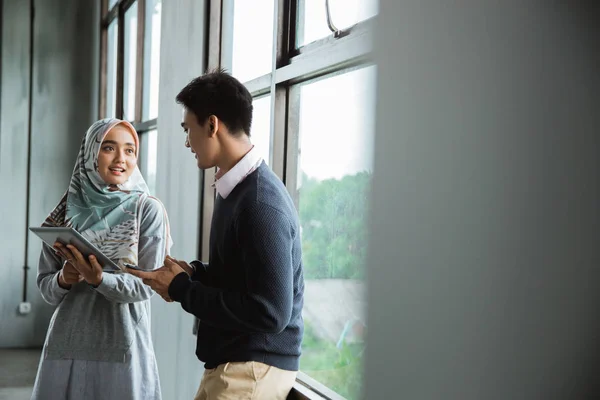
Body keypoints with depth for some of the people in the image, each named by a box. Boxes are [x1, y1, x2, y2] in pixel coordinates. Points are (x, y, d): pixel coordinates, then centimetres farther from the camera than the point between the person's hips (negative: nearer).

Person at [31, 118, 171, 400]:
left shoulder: (148, 210, -2)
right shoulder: (69, 211, 5)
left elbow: (146, 285, -7)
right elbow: (44, 284, 9)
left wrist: (99, 279, -23)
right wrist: (63, 280, -12)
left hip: (121, 346, -2)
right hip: (67, 344, 2)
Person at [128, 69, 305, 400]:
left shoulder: (261, 202, -20)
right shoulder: (234, 189, 9)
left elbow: (270, 312, -24)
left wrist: (182, 290, -17)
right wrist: (192, 273, 2)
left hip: (253, 371, -9)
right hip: (229, 363, 9)